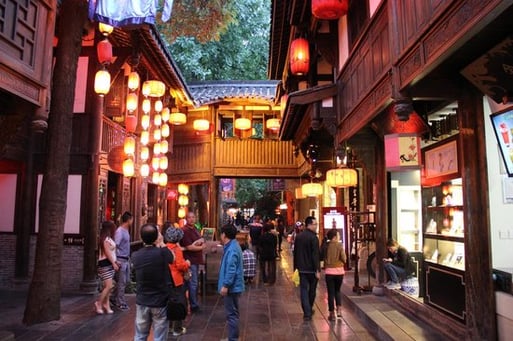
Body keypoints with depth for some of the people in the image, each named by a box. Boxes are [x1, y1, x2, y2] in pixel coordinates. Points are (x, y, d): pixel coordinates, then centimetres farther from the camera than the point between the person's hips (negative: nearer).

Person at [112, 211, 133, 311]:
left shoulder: (126, 231, 12)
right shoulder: (119, 231, -16)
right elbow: (115, 246, -20)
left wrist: (128, 258, 13)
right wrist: (116, 261, -22)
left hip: (126, 260, 9)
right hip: (121, 260, -9)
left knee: (125, 280, 15)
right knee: (121, 282, 0)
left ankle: (115, 298, 28)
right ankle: (121, 303, 9)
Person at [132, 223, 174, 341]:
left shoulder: (135, 256, -5)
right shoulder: (162, 252, -20)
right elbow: (173, 258, 1)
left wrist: (157, 245, 4)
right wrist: (161, 243, 2)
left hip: (142, 301, 4)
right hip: (160, 302, -4)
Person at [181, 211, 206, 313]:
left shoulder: (194, 229, 12)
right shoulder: (185, 230, -17)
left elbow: (200, 241, 19)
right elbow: (189, 247, -21)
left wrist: (200, 241, -6)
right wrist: (201, 247, -7)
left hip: (196, 260, 9)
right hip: (190, 261, -9)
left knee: (194, 283, 17)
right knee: (193, 284, -3)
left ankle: (194, 303, 28)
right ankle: (194, 306, 7)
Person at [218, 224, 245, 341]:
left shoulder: (231, 249, -21)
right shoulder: (231, 246, 12)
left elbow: (231, 269, -27)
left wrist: (225, 285, -26)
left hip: (231, 287, -11)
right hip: (232, 286, 11)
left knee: (231, 314, -2)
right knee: (232, 313, 19)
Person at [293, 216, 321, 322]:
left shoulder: (298, 237, 6)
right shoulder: (313, 238, -15)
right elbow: (315, 255, -19)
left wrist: (296, 267, 18)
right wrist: (318, 270, -16)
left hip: (301, 268, 5)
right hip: (311, 268, -4)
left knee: (304, 290, 6)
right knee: (312, 290, 14)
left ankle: (307, 313, 2)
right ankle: (309, 310, 29)